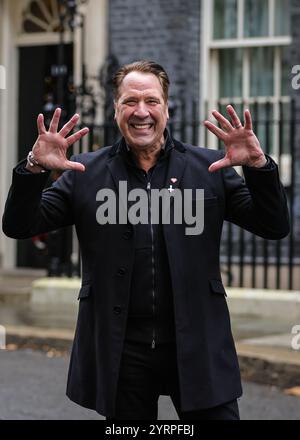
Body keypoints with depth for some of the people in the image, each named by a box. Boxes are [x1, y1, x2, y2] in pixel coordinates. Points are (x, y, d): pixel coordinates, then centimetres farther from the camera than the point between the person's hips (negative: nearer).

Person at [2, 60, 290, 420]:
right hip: (120, 349, 1)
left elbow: (274, 227, 1)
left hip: (198, 346, 0)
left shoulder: (209, 167, 3)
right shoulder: (86, 173, 4)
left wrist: (258, 165, -17)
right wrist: (34, 169, -15)